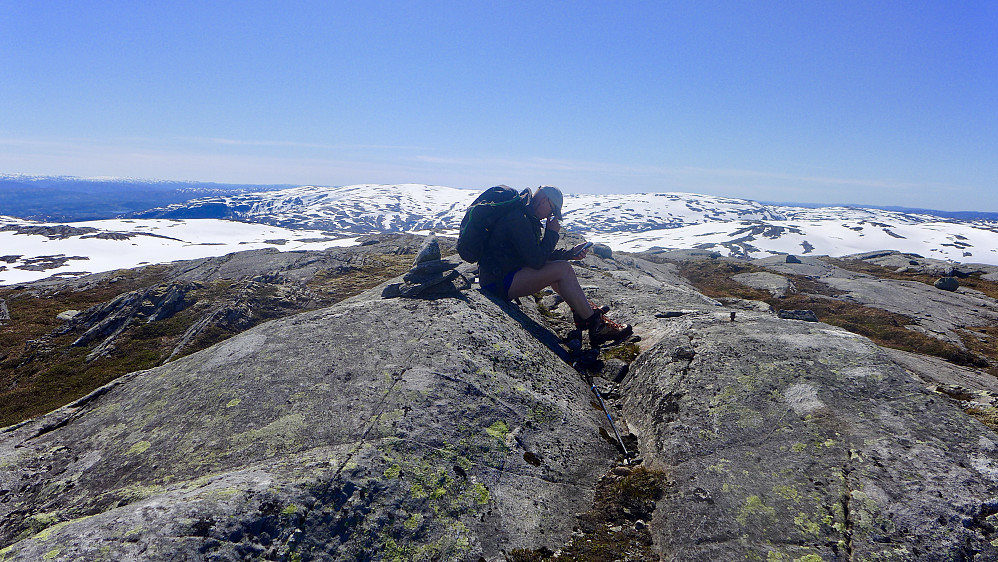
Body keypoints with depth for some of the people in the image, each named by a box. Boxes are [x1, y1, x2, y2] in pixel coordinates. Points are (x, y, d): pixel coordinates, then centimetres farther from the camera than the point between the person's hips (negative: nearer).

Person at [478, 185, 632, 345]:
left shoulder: (525, 217, 15)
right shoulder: (517, 219, -19)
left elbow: (540, 254, 20)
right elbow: (537, 261, -21)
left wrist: (570, 253, 11)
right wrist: (552, 233, -9)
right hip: (499, 283, -11)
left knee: (558, 266, 16)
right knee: (563, 269, -15)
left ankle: (586, 310, 10)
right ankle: (595, 326, -12)